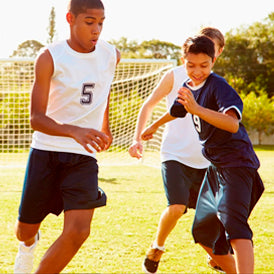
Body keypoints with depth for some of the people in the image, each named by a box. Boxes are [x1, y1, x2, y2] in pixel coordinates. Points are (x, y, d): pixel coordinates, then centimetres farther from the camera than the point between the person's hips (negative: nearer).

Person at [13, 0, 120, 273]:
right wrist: (74, 131, -37)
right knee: (26, 228, 11)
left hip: (84, 156, 2)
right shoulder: (49, 58, -12)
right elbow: (36, 118, -20)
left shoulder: (111, 55, 0)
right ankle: (28, 245, 49)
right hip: (46, 151, -2)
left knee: (78, 230, -18)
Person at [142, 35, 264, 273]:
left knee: (233, 223, -29)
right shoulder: (188, 87, 8)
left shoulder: (218, 86, -17)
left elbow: (233, 124, -34)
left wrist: (197, 109, -45)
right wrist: (154, 126, 48)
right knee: (203, 231, 15)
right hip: (215, 167, 9)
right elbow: (176, 111, 32)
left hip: (237, 164, -9)